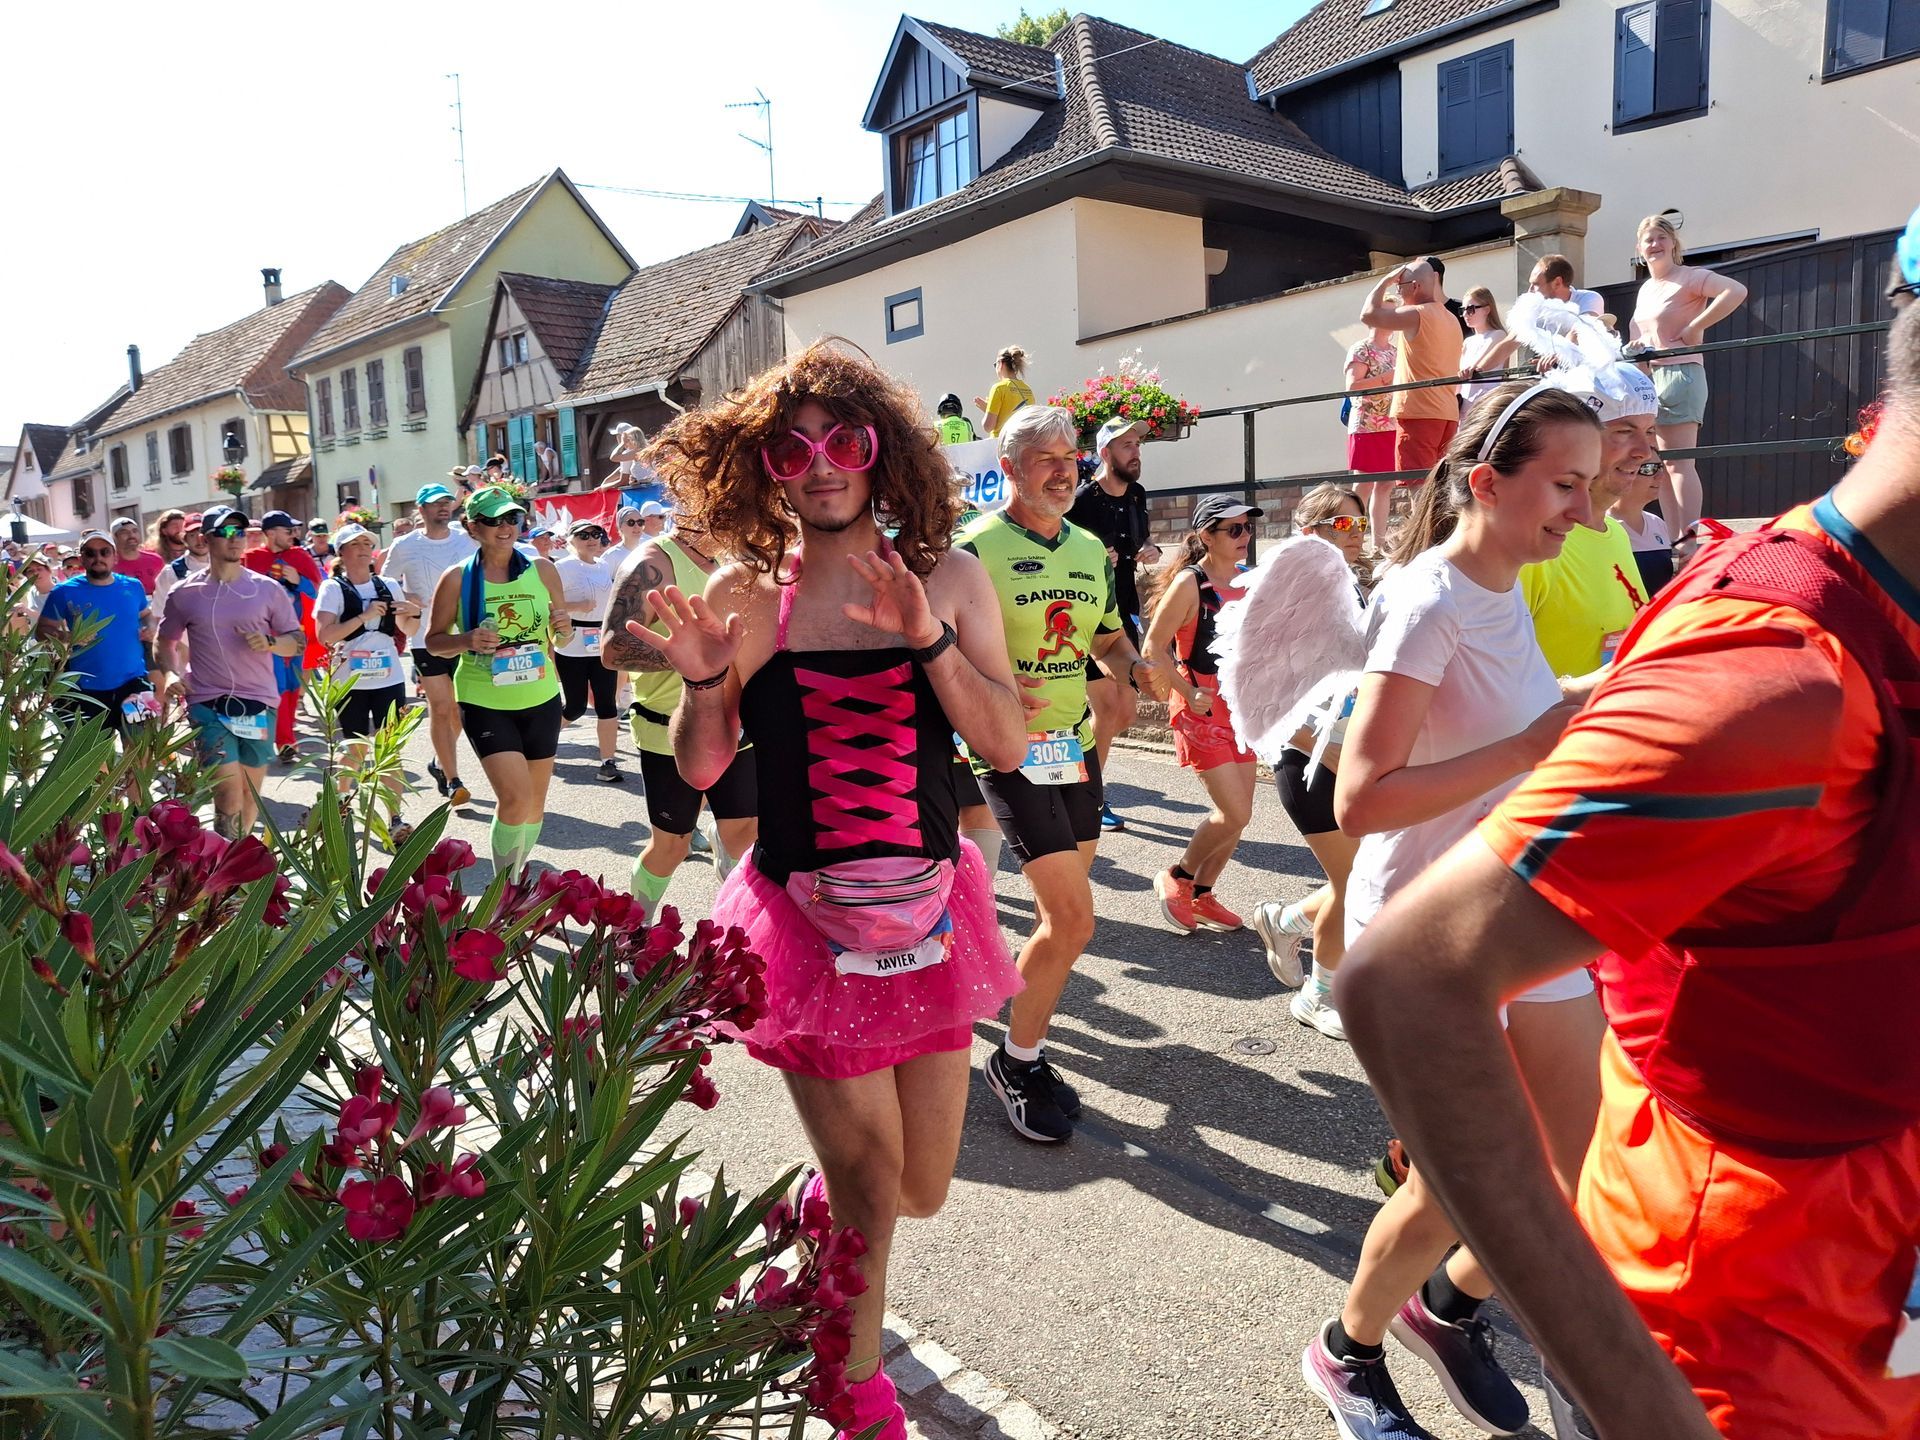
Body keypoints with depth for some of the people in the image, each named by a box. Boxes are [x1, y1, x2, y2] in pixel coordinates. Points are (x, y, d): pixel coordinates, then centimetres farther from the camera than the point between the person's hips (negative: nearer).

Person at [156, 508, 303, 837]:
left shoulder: (268, 589, 3)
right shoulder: (184, 593, 3)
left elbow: (298, 641, 7)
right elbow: (166, 640, 16)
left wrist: (269, 643, -14)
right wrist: (172, 674, -3)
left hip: (259, 702, 2)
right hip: (208, 704, -2)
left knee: (251, 793, 11)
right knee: (229, 791, -12)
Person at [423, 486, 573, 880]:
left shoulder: (542, 569, 0)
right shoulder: (457, 579, -6)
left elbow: (562, 638, 9)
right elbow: (433, 641, 1)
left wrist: (564, 629, -14)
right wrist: (468, 640, -19)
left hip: (540, 699, 3)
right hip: (484, 703, -3)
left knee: (536, 799, 13)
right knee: (515, 798, -15)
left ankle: (519, 877, 35)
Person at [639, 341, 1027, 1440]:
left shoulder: (948, 577, 0)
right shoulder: (745, 590, -4)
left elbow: (1008, 747, -7)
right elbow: (701, 770, 0)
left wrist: (928, 637, -19)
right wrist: (706, 683, -18)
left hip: (928, 907, 3)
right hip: (805, 918, -3)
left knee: (920, 1189, 15)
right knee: (871, 1185, 2)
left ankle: (824, 1200, 51)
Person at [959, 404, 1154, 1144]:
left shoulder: (1090, 549, 12)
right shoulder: (975, 548, -10)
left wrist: (1136, 666, 1)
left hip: (1077, 745, 7)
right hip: (1012, 751, -7)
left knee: (1059, 915, 13)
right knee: (1074, 921, -11)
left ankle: (1024, 1025, 35)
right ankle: (1017, 1061, 10)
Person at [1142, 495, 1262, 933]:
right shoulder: (1189, 582, -14)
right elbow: (1153, 648, -14)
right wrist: (1189, 693, -20)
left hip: (1242, 703, 7)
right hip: (1202, 708, -7)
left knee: (1237, 813, 9)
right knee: (1235, 814, -9)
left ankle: (1202, 894, 26)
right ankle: (1176, 878, 13)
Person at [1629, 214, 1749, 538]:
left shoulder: (1689, 277, -5)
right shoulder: (1645, 289, 18)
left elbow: (1737, 291, -21)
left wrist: (1694, 328, -21)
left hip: (1679, 374, -9)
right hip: (1646, 378, 9)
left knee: (1679, 462, -13)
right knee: (1661, 465, 7)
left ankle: (1689, 541, -15)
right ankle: (1674, 542, 10)